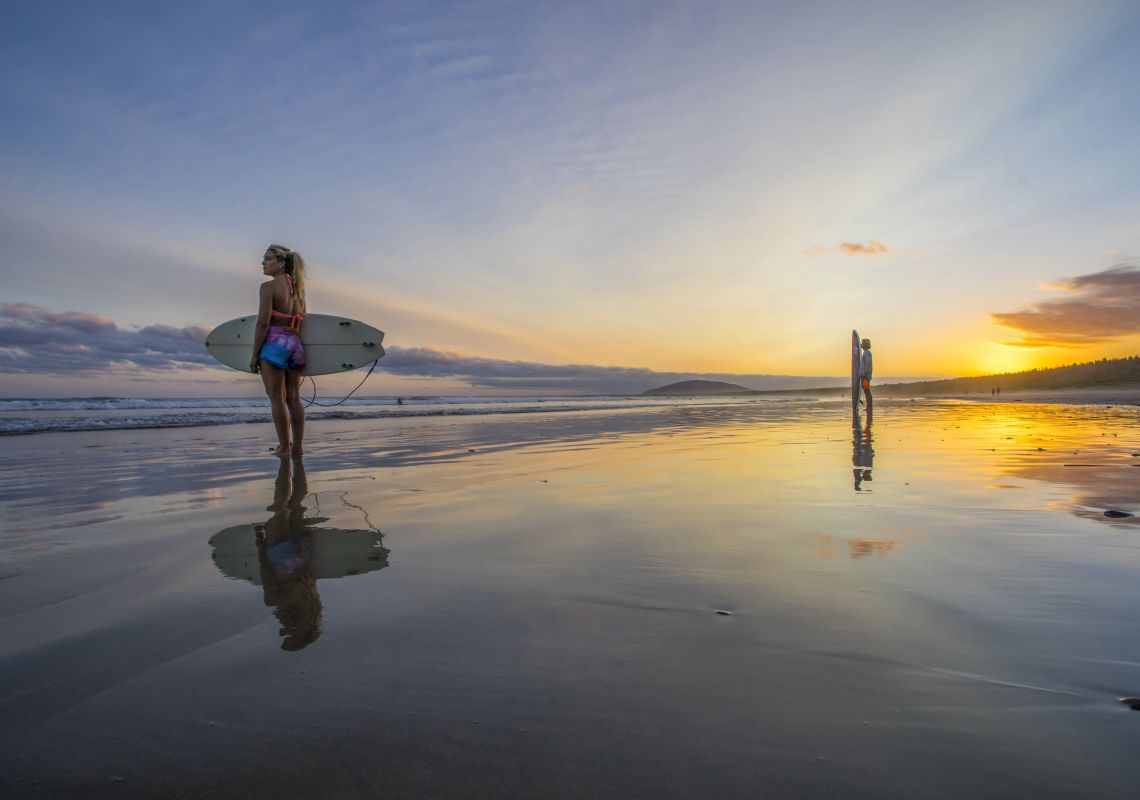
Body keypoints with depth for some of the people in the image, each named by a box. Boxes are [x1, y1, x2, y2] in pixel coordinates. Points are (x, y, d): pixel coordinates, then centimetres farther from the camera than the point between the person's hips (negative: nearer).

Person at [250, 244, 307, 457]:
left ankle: (284, 448, -1)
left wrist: (254, 355, -10)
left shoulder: (269, 286, -7)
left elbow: (263, 322, -13)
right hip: (295, 343, 7)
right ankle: (297, 448, 8)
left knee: (276, 398, -1)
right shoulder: (297, 288, 14)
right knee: (294, 398, 7)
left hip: (274, 342, -7)